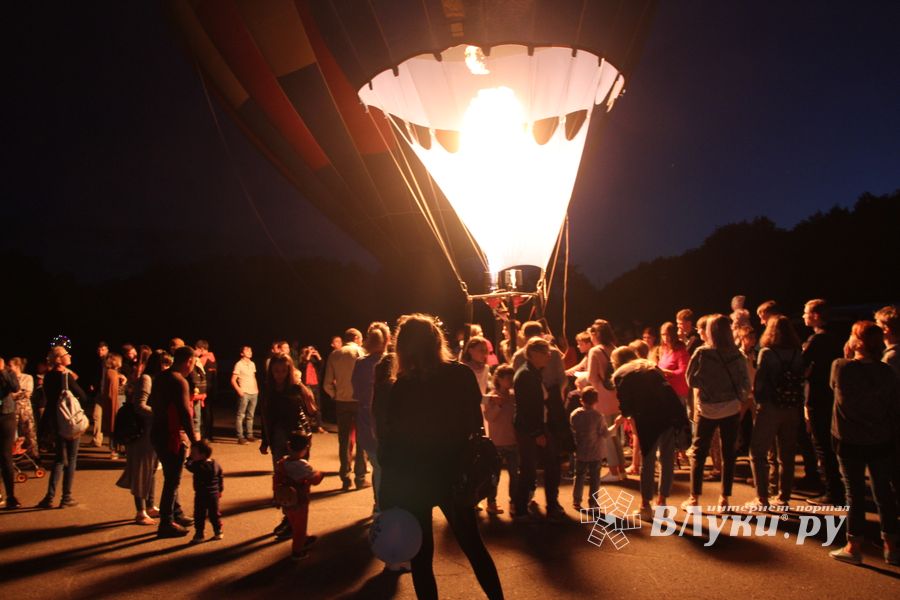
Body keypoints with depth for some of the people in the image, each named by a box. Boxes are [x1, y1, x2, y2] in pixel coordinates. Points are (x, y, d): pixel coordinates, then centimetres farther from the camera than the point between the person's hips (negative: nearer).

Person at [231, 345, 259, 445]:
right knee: (241, 415, -5)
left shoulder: (252, 364, 14)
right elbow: (233, 380, -6)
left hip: (254, 393, 7)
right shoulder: (239, 364, -5)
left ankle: (249, 435, 17)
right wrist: (239, 390, -15)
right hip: (244, 393, -7)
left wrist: (256, 388, 9)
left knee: (250, 415, 11)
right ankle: (240, 437, -4)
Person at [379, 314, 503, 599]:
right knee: (473, 544, 21)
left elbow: (391, 443, -14)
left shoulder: (404, 387, -15)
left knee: (421, 555, 12)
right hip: (453, 476, 3)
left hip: (413, 482, -3)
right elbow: (475, 424, 2)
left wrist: (387, 497, -9)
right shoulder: (463, 375, -6)